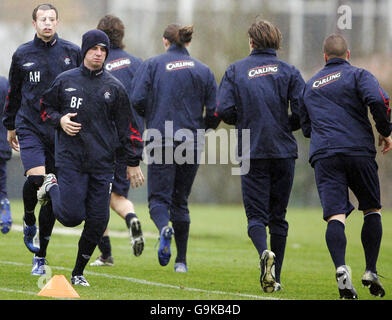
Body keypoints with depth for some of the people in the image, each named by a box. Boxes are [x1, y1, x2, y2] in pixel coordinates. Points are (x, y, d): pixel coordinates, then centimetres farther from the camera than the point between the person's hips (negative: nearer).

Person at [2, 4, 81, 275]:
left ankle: (40, 257, 12)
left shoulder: (73, 53, 4)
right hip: (30, 128, -1)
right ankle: (29, 221, 8)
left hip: (62, 131, 1)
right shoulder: (22, 55, 6)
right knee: (36, 178, -24)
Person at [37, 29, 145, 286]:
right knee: (71, 216, -10)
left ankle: (79, 272, 13)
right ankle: (52, 187, 22)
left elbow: (127, 127, 9)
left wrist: (133, 163, 6)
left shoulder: (114, 87, 6)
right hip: (70, 159, -1)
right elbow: (46, 108, 17)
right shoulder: (65, 81, 6)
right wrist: (60, 120, -5)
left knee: (98, 221, -3)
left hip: (102, 164, 1)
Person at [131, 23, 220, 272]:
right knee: (181, 200, 14)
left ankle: (165, 228, -34)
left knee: (159, 197, 0)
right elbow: (215, 110, 3)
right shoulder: (203, 71, 8)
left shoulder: (151, 65, 2)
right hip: (191, 143, 3)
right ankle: (181, 260, 13)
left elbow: (137, 100, -8)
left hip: (160, 141, -3)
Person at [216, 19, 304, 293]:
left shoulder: (236, 71, 3)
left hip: (252, 153, -1)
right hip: (284, 152, 1)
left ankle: (265, 252, -29)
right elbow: (303, 112, -6)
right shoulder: (289, 72, 3)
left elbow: (225, 111, -6)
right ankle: (275, 278, 13)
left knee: (256, 214, 1)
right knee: (278, 216, 12)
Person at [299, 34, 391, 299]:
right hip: (359, 152, -2)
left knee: (335, 215, -9)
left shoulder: (310, 85, 22)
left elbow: (306, 127, 28)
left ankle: (341, 267, -33)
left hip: (323, 156, 2)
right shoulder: (358, 75, 6)